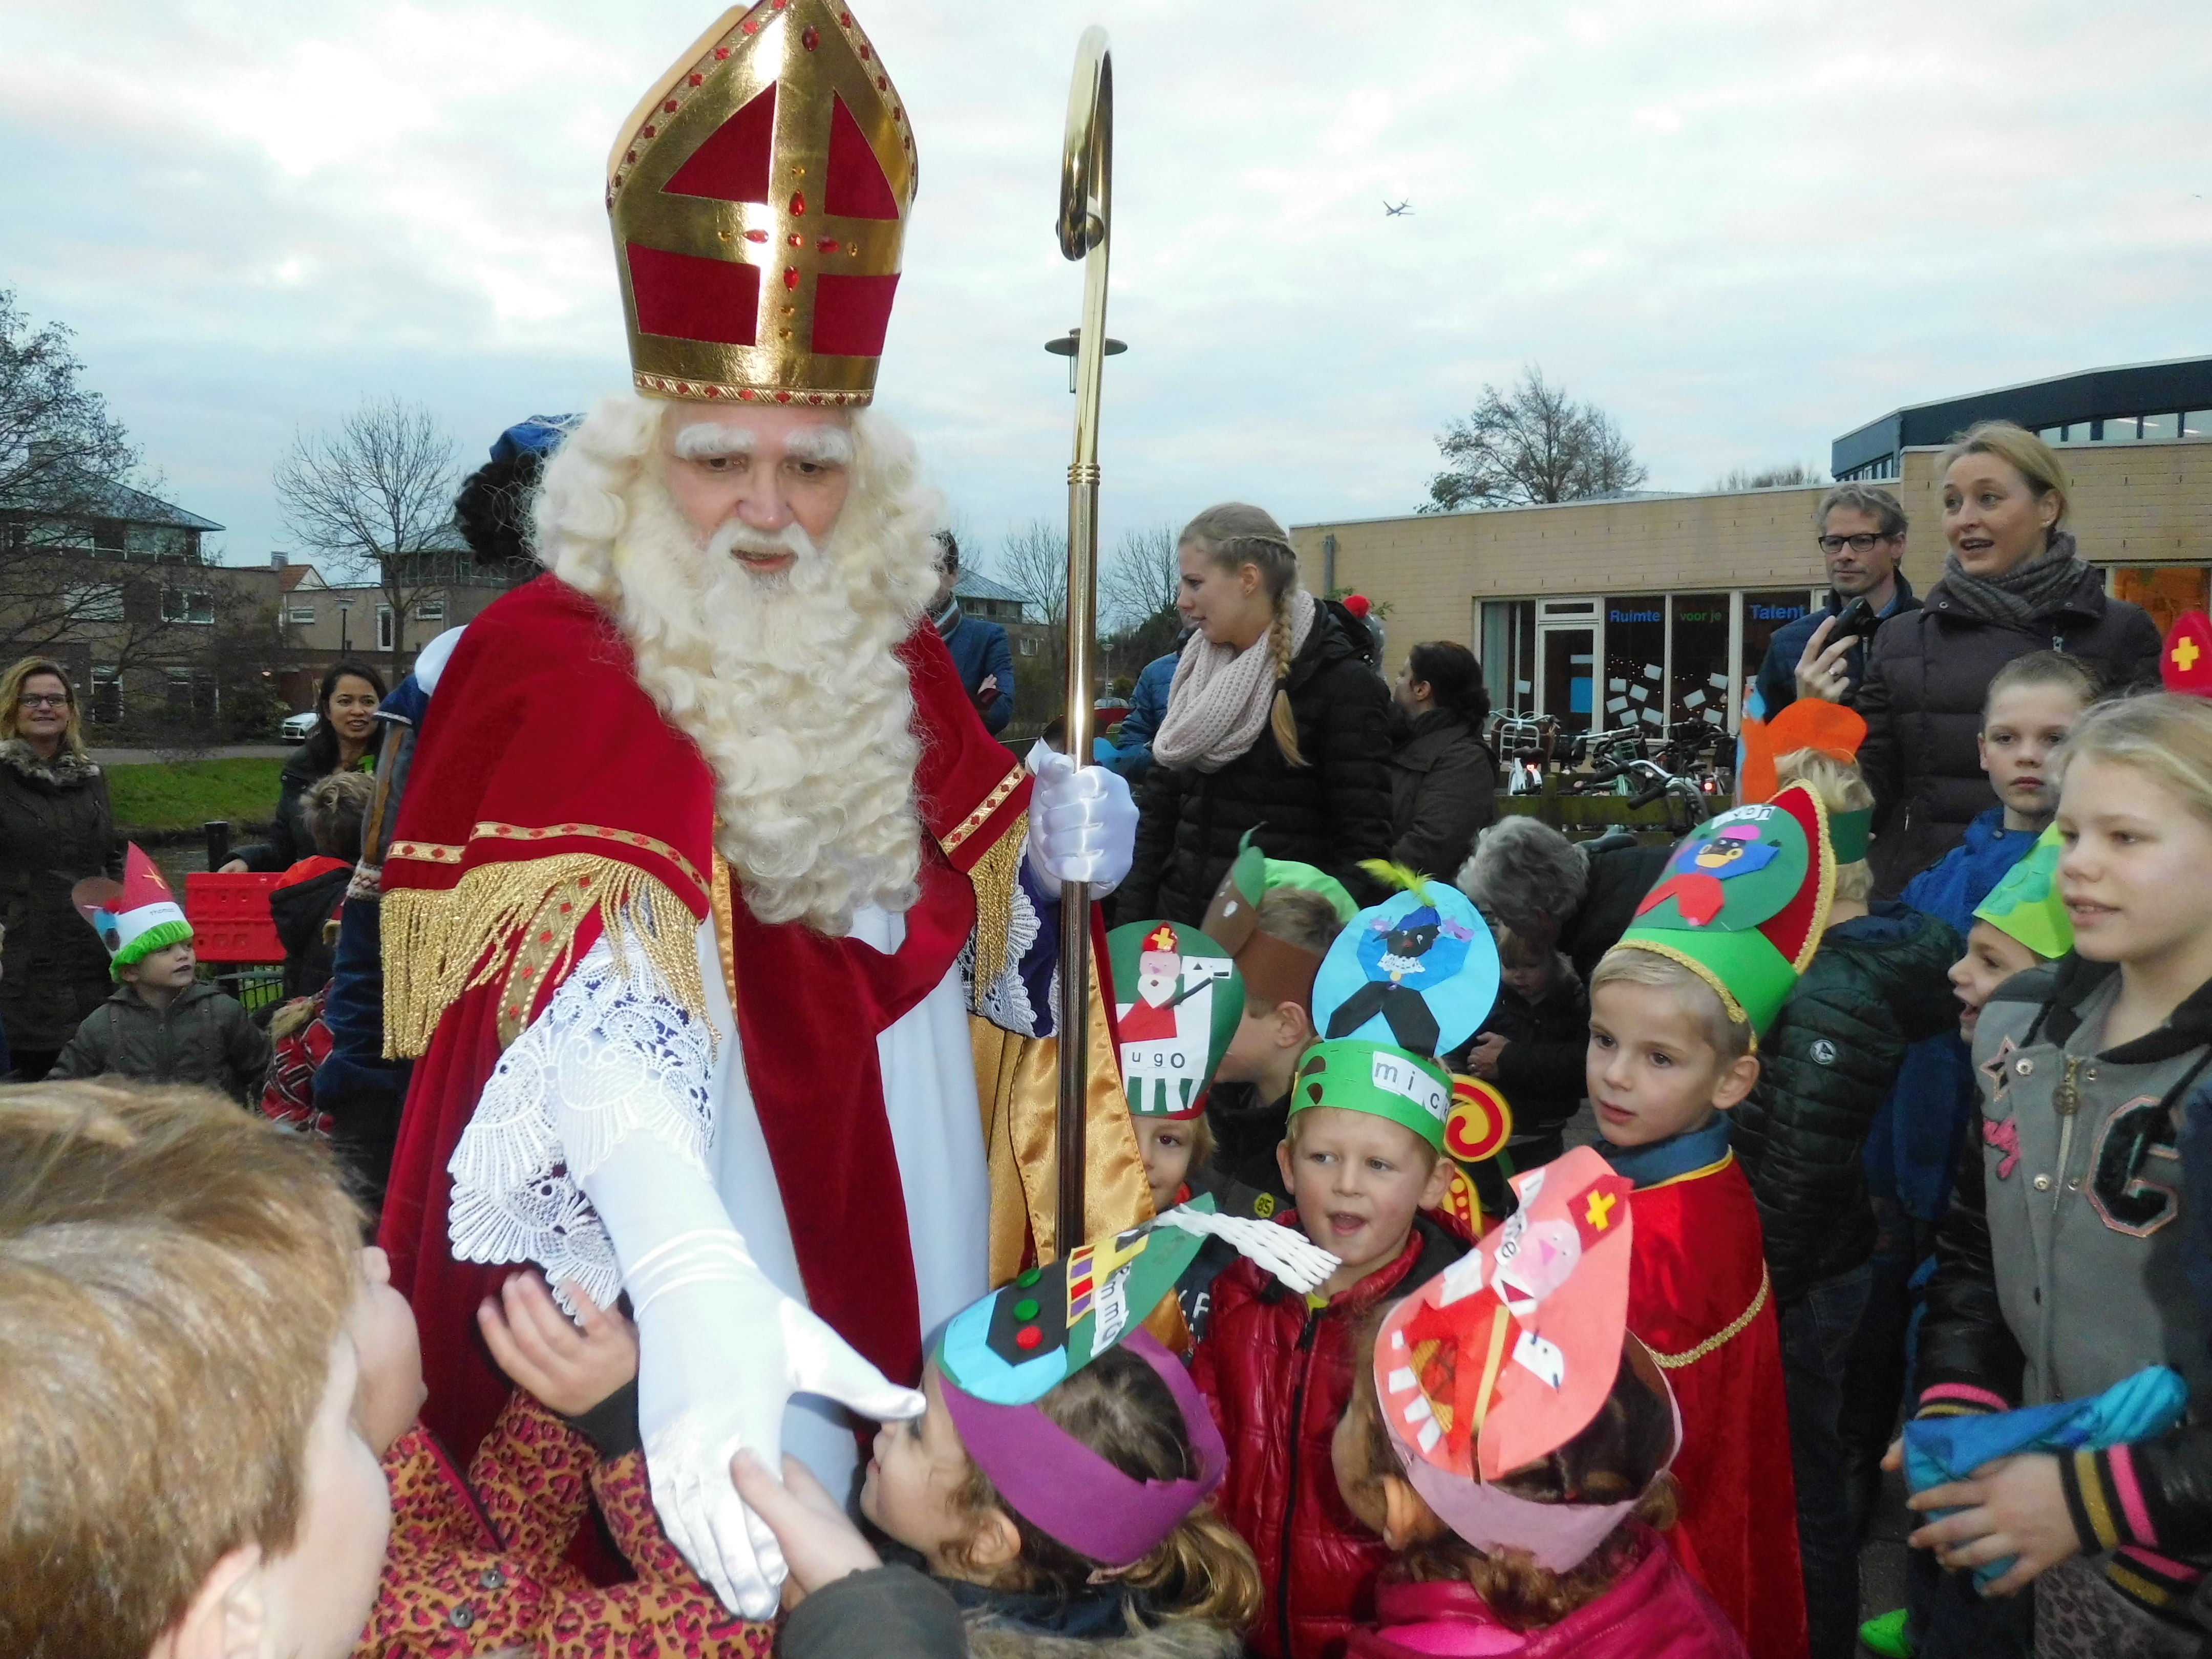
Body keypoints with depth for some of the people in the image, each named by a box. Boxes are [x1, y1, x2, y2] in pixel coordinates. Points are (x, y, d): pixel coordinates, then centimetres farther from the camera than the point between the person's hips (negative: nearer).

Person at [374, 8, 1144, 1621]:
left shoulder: (894, 653, 2)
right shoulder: (550, 661, -17)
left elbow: (975, 920, 12)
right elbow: (589, 965, -36)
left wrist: (1057, 853, -10)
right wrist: (689, 1267, -50)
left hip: (901, 1177, 6)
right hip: (681, 1175, -5)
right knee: (735, 1557, 4)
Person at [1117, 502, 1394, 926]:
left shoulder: (1340, 685, -9)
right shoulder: (1195, 673, 10)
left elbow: (1363, 846, -11)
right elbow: (1159, 813, 12)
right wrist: (1131, 926, 4)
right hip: (1180, 930, 6)